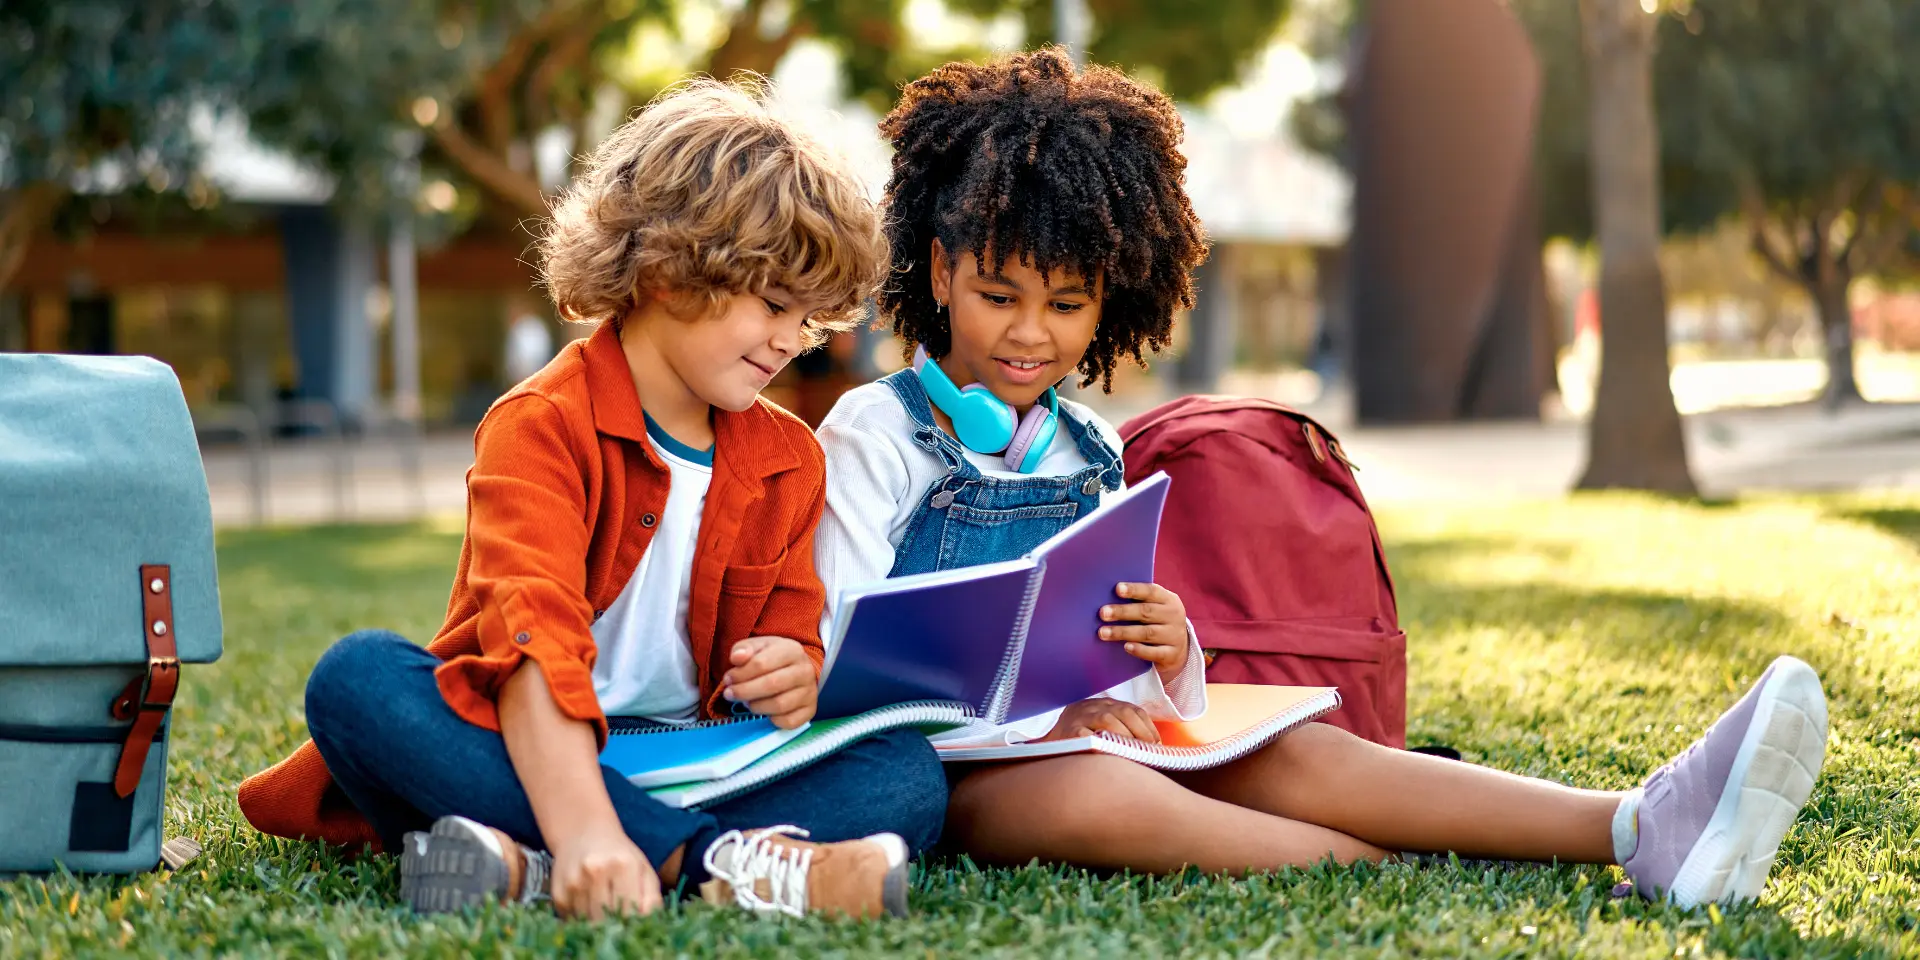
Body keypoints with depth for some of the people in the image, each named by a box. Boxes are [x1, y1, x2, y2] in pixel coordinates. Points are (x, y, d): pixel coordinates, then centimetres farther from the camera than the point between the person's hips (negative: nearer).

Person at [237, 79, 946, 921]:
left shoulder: (787, 459, 11)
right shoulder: (544, 426, -10)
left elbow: (793, 636, 16)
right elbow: (531, 639, -26)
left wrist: (796, 675, -13)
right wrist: (585, 831, -43)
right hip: (530, 754, -4)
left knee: (908, 771, -21)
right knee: (358, 676, -33)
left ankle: (532, 867, -39)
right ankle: (730, 863, -49)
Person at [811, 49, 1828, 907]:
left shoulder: (1088, 452, 18)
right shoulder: (874, 435, -1)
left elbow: (1140, 693, 16)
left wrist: (1170, 655, -10)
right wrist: (1046, 719, -22)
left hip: (1091, 739, 5)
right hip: (943, 775, -5)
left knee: (1297, 752, -22)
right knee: (1093, 790, -39)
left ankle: (1643, 827, -38)